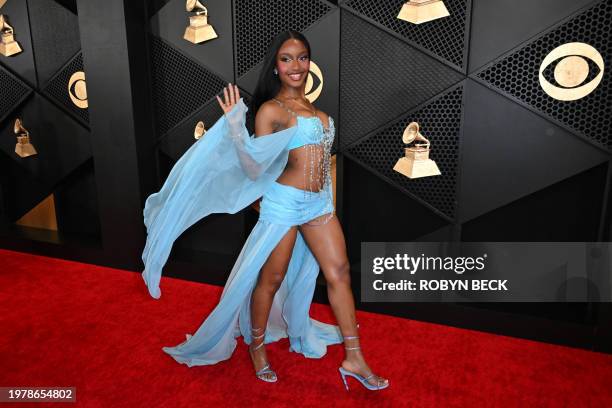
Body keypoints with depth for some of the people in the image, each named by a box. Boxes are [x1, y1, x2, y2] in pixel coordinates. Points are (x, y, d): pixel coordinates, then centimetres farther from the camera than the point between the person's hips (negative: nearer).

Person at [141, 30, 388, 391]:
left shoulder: (313, 105, 12)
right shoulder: (271, 110, -8)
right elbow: (254, 168, -15)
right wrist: (235, 125, -23)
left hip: (319, 203, 7)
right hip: (284, 202, -6)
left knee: (340, 273, 6)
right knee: (271, 279, 5)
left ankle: (354, 359, 19)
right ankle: (257, 347, 30)